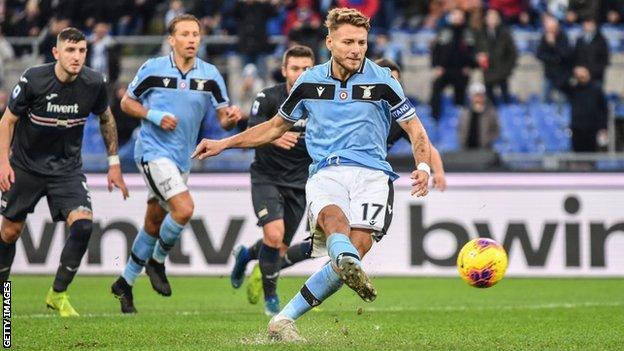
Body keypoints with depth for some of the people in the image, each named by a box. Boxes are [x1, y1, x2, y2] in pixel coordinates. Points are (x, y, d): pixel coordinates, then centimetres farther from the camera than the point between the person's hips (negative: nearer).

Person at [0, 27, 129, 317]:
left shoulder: (94, 83, -11)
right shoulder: (33, 79, -19)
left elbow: (106, 119, 9)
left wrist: (114, 164, 9)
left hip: (66, 168, 1)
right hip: (25, 166, -1)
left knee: (83, 224, -19)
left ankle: (58, 295, -3)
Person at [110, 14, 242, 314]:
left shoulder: (210, 75, 0)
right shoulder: (153, 69, -8)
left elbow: (224, 120, 2)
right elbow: (126, 102, 3)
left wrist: (232, 117, -22)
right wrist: (154, 115, -14)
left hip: (182, 159, 5)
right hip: (154, 151, -5)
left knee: (154, 225, 13)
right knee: (184, 208, -23)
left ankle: (125, 283, 29)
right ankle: (157, 262, 1)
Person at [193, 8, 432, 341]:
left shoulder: (382, 81, 5)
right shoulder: (310, 82, 12)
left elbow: (415, 129, 9)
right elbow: (276, 126, 26)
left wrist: (423, 167, -11)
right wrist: (223, 144, 23)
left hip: (371, 173, -1)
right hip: (326, 172, 1)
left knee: (359, 244, -23)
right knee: (333, 215, -35)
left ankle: (284, 319, -17)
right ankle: (348, 264, -69)